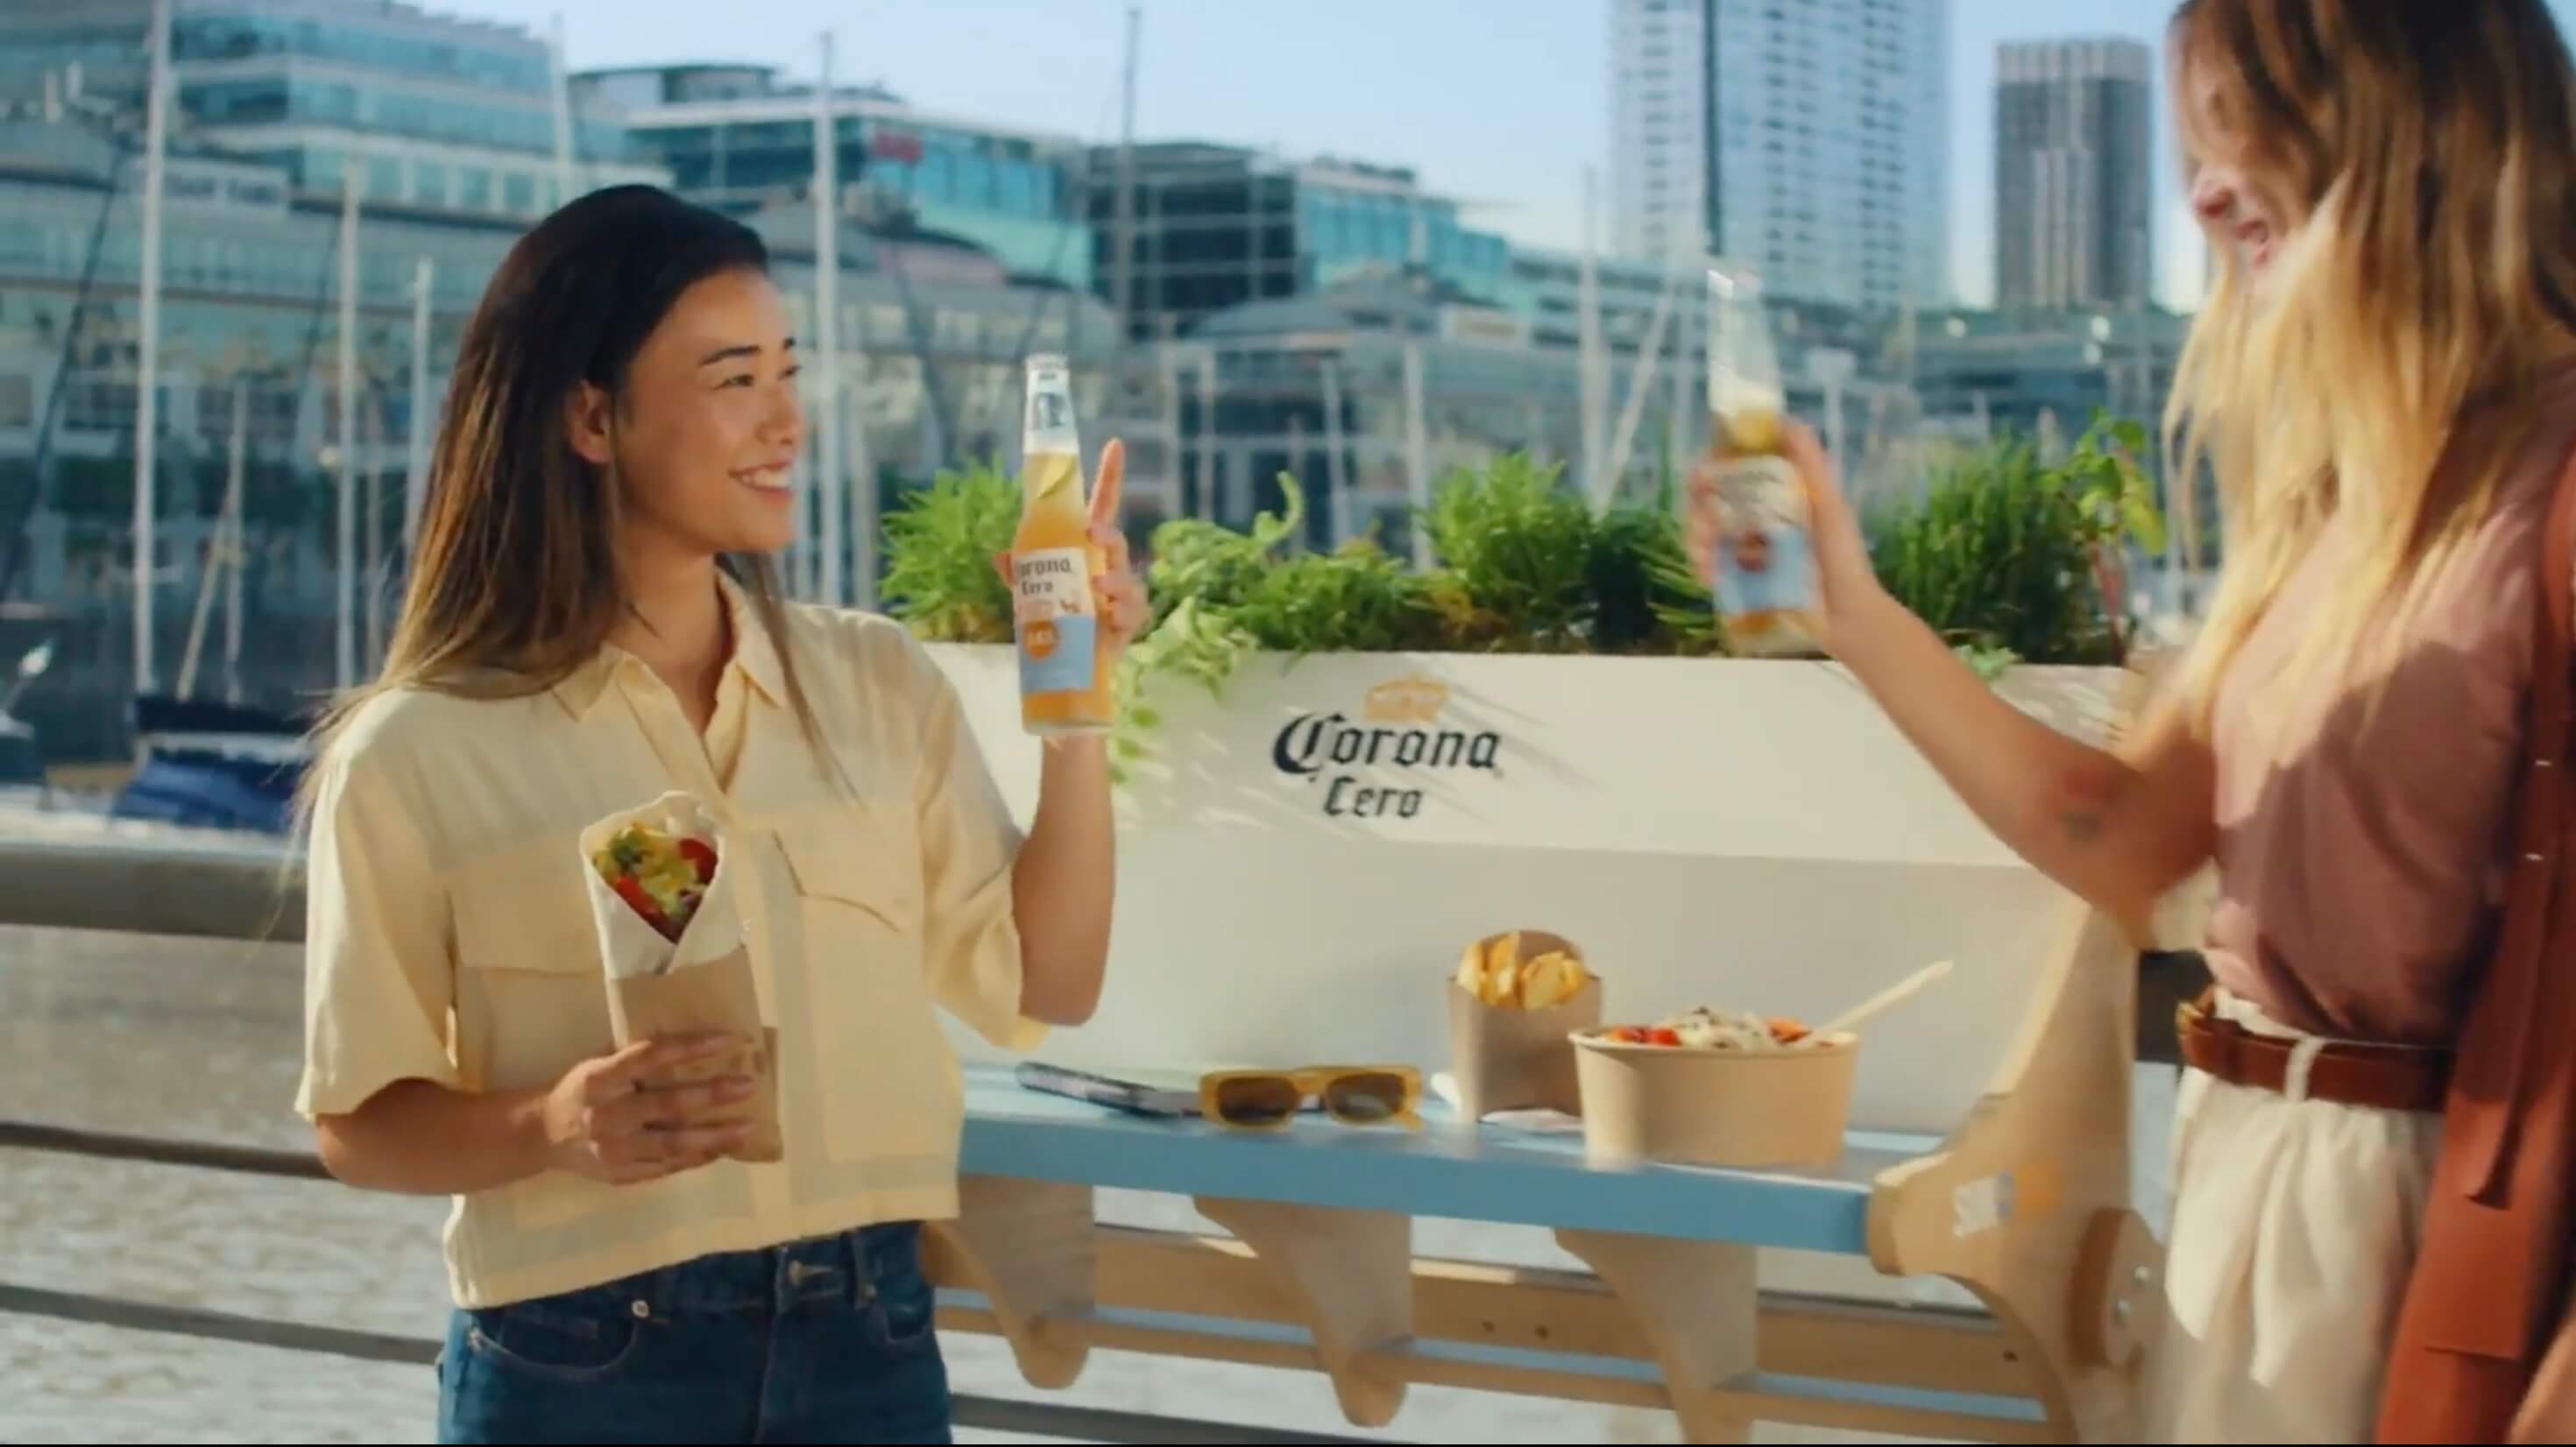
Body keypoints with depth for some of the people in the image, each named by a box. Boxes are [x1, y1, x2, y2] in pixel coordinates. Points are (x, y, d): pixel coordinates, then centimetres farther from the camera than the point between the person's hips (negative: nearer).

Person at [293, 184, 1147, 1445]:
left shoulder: (877, 683, 4)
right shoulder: (422, 755, -7)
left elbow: (1045, 985, 3)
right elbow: (360, 1122, -2)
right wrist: (550, 1129, -20)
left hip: (869, 1334, 4)